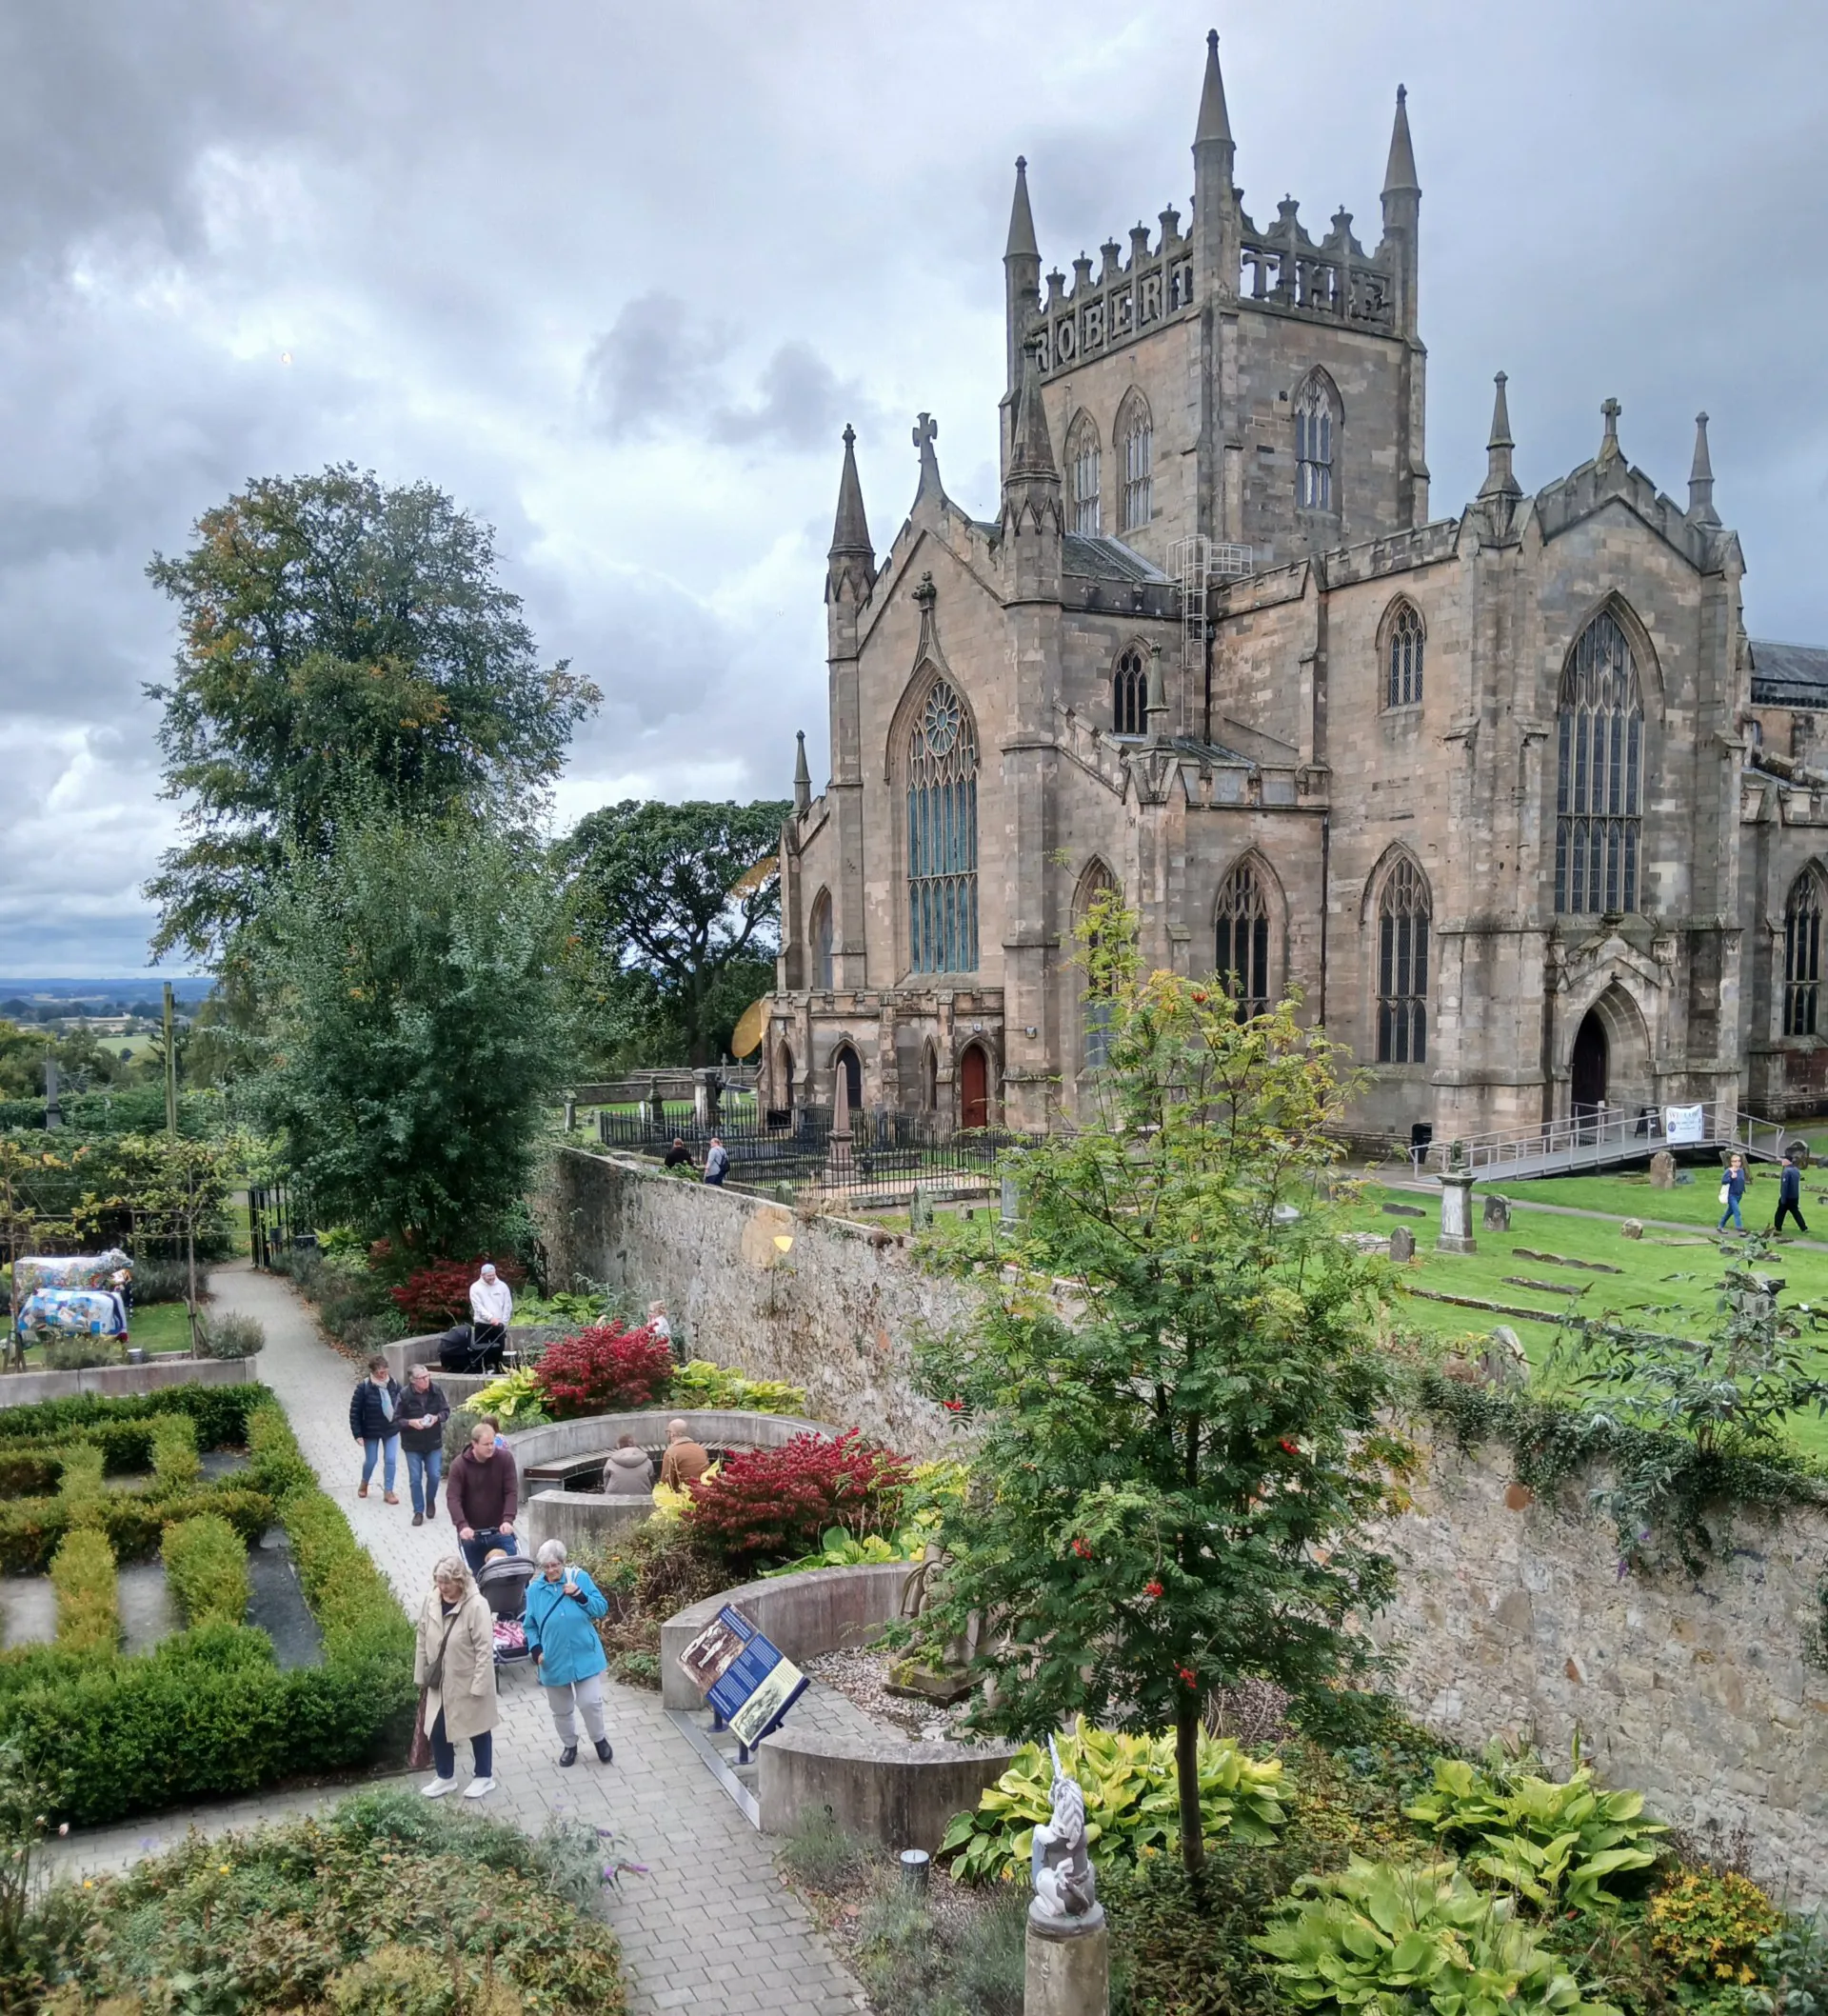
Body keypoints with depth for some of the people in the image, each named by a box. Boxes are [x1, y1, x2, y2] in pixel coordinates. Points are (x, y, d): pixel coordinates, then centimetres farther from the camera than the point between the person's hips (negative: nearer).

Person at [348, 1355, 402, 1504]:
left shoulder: (394, 1384, -11)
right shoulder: (364, 1387, -21)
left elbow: (401, 1403, 4)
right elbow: (354, 1411, -15)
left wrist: (400, 1423, 6)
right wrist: (357, 1433, -16)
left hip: (391, 1430, 2)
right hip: (371, 1431, -2)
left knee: (391, 1460, 1)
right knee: (370, 1461, 13)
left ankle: (388, 1492, 13)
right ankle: (364, 1483, 43)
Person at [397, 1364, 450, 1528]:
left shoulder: (436, 1391, -9)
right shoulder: (404, 1395, -16)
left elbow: (446, 1411, 2)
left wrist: (436, 1417, -18)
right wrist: (411, 1422, -26)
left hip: (434, 1442, 2)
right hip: (412, 1445, -2)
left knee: (434, 1476, 5)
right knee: (415, 1479, 3)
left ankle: (430, 1500, 34)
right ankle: (418, 1511, 17)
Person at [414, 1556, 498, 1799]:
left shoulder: (476, 1605, -24)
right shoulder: (430, 1601, -8)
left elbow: (485, 1648, -20)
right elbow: (423, 1639, 3)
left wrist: (479, 1684, -19)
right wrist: (421, 1674, 7)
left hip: (469, 1681, -5)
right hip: (440, 1681, 5)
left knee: (478, 1729, 12)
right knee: (437, 1730, 14)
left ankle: (483, 1777, 31)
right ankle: (445, 1777, 35)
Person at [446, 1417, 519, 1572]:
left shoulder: (505, 1458, -8)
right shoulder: (459, 1465, -10)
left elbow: (512, 1492, -10)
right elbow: (453, 1498, -15)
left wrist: (508, 1520, -24)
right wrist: (462, 1525, -30)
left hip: (500, 1530, 0)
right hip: (471, 1533, 0)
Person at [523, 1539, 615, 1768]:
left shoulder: (579, 1578, -8)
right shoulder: (534, 1589, -5)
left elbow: (602, 1608, -6)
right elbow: (530, 1626, 5)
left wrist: (580, 1595, -21)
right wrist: (536, 1650, -9)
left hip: (585, 1656, -2)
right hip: (553, 1661, 2)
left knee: (590, 1702, -4)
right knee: (561, 1710, 14)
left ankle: (600, 1739, 23)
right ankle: (569, 1745, 39)